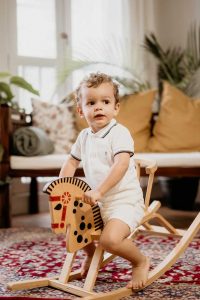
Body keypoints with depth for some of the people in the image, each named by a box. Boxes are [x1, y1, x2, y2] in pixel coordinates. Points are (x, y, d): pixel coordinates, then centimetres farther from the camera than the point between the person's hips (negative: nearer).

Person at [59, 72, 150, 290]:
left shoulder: (119, 133, -15)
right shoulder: (84, 136, 9)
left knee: (110, 240, -29)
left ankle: (141, 262, 2)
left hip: (124, 200, -8)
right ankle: (92, 255, 41)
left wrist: (98, 191, -34)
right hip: (97, 202, 8)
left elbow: (121, 165, -28)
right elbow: (71, 161, 20)